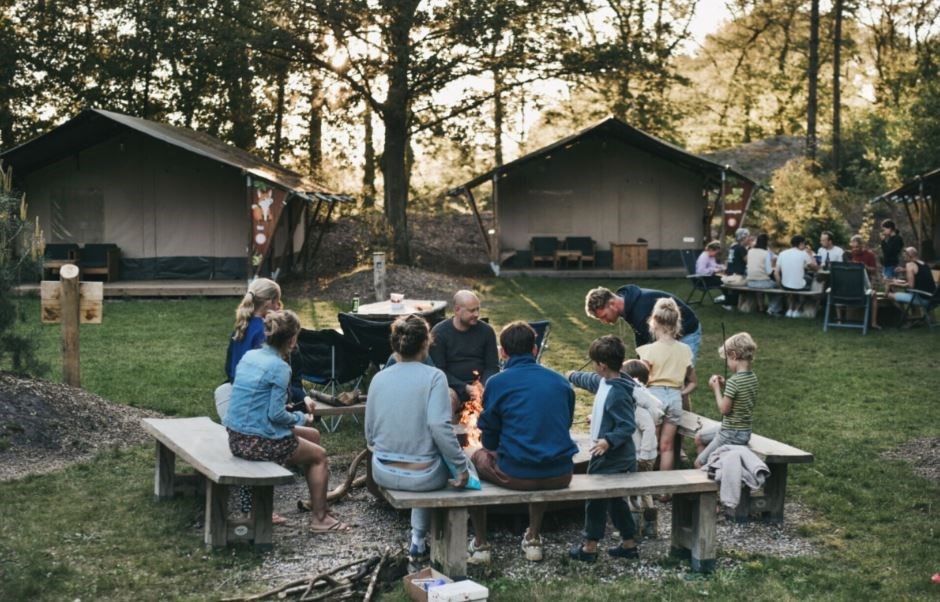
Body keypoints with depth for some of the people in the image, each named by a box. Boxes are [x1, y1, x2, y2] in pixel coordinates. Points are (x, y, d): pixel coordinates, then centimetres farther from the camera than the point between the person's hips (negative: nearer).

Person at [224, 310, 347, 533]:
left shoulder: (249, 356, 7)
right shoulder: (279, 367, -18)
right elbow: (276, 414, -20)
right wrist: (301, 418, -1)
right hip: (259, 443, -8)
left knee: (313, 435, 25)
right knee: (320, 456, 13)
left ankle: (319, 503, 33)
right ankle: (319, 518, 19)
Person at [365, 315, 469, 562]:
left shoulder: (379, 378, 1)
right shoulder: (433, 377, -12)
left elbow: (370, 433, 8)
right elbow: (439, 426, -23)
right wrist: (462, 468, -15)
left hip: (383, 474, 4)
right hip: (421, 476, -4)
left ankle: (419, 540, 39)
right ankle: (419, 539, 30)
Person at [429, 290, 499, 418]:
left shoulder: (486, 331, 6)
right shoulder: (439, 332, -2)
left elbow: (492, 367, 8)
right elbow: (438, 370, -5)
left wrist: (483, 387, -13)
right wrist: (465, 388, -16)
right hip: (453, 386, -2)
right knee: (448, 397, -35)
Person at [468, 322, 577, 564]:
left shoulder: (497, 383, -4)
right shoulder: (560, 381, 9)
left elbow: (489, 439, 2)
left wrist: (494, 450, 26)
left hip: (516, 475, -4)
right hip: (561, 476, 4)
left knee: (476, 458, 28)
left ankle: (480, 545, 30)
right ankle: (533, 539, 41)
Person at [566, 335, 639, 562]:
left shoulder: (618, 393, -25)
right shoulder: (605, 382, 3)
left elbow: (628, 426, -26)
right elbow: (591, 380, 27)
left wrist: (609, 441, -38)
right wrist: (574, 376, 45)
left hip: (612, 458, -9)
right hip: (608, 456, 9)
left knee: (596, 499, 3)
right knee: (615, 500, 18)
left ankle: (590, 547, 14)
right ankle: (628, 543, 26)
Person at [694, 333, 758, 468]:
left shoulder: (734, 381, -25)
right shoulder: (752, 377, 2)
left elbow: (724, 409, -21)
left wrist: (716, 389, -9)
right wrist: (725, 386, 5)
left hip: (731, 435, -9)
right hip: (745, 430, 9)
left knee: (699, 464, 1)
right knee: (699, 438, 28)